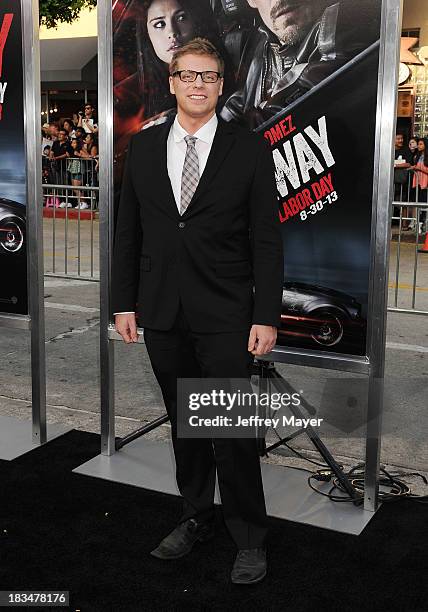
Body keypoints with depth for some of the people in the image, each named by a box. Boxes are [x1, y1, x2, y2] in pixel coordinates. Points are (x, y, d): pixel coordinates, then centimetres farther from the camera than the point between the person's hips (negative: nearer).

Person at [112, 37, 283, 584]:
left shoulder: (249, 149, -2)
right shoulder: (143, 147, 8)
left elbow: (266, 240, -4)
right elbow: (128, 231, 10)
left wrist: (267, 317, -9)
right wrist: (124, 302, 5)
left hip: (225, 316, -3)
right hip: (163, 314, 4)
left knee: (233, 432, 0)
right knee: (184, 425, 15)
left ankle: (249, 539, 17)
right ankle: (195, 519, 33)